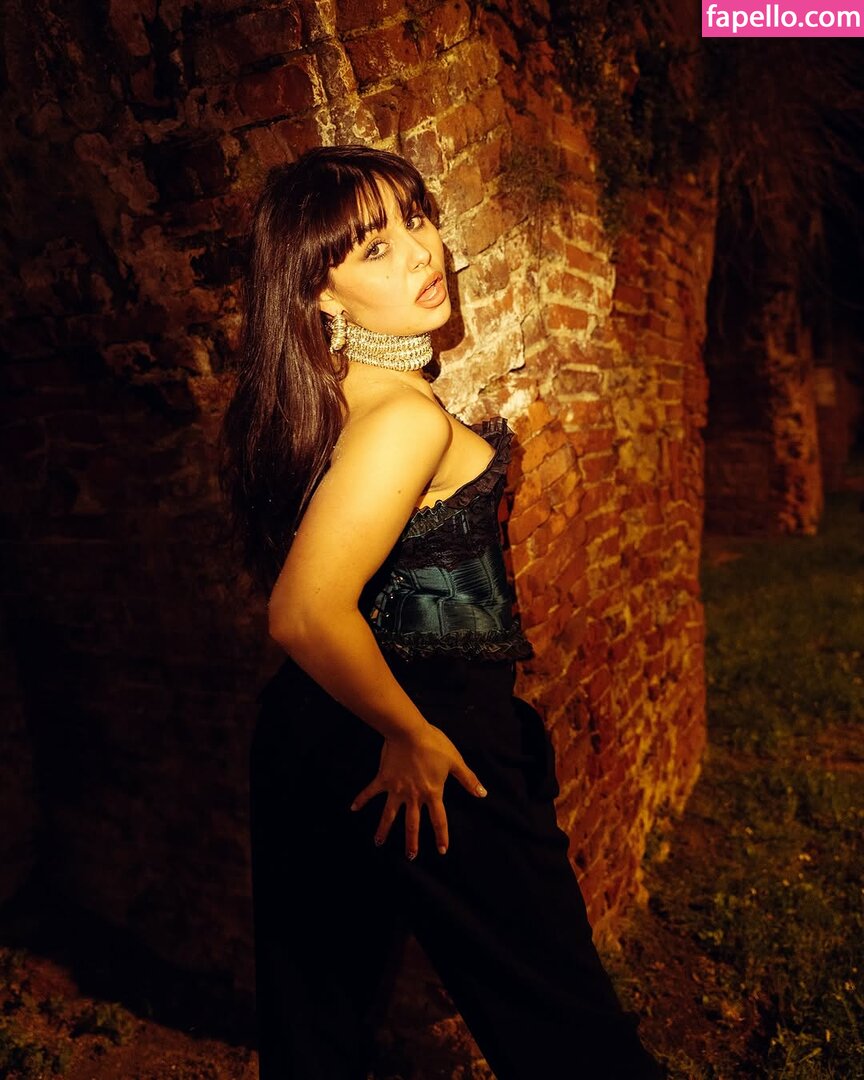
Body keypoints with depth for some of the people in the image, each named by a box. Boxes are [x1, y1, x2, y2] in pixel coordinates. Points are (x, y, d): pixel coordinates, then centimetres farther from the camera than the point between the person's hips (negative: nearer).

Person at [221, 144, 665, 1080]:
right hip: (419, 751, -8)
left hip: (309, 727, 9)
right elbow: (307, 614, -34)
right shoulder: (406, 418, -25)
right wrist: (412, 735, -19)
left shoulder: (314, 394, 2)